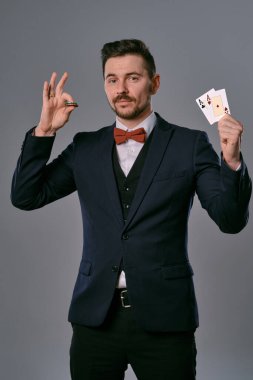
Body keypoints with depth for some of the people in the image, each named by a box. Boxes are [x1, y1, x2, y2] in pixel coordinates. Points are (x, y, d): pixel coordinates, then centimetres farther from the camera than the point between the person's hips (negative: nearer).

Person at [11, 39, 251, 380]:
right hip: (95, 315, 3)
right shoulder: (86, 147, 9)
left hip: (164, 316, -2)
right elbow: (25, 197, 6)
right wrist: (44, 132, -3)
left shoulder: (190, 144, 0)